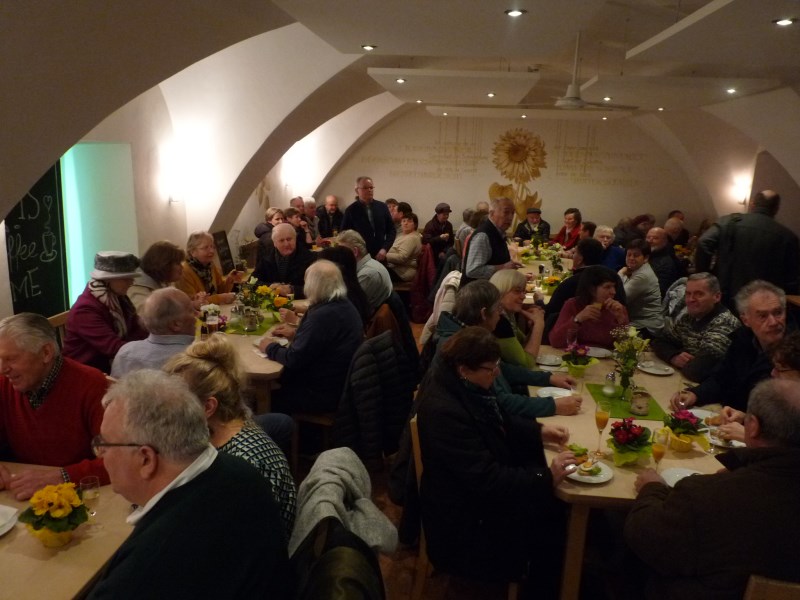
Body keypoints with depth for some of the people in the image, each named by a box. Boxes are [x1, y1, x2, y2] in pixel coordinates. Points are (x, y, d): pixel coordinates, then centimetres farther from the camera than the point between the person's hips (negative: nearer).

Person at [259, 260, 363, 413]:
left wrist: (270, 348, -6)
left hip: (325, 393, -9)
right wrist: (297, 333, 13)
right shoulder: (343, 305, 3)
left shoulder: (323, 315, -27)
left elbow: (294, 359, -23)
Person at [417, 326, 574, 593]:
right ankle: (545, 589, 17)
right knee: (552, 516, -8)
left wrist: (539, 431, -1)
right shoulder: (444, 411, -33)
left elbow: (499, 422, 12)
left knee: (555, 505, 1)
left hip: (480, 483, 8)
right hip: (464, 514, -8)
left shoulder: (462, 385, -6)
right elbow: (487, 480, -30)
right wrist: (547, 478, -25)